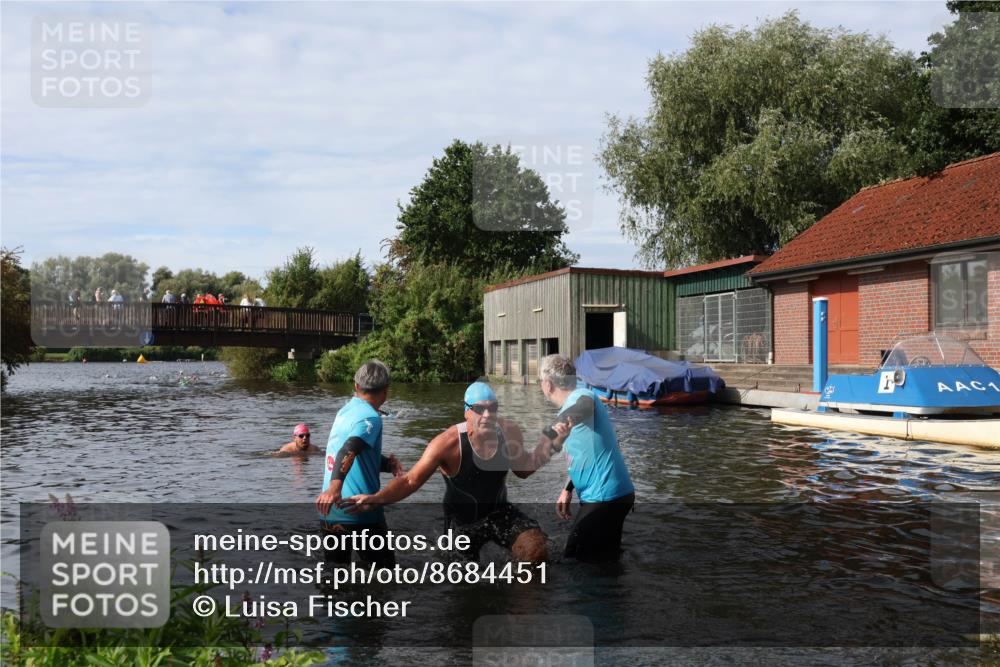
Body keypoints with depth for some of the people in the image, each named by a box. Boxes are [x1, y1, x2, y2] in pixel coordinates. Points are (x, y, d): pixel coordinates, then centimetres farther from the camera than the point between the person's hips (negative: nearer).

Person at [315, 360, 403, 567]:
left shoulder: (344, 411, 13)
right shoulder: (370, 417, -13)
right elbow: (349, 450, -30)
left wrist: (387, 463, 4)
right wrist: (335, 486, -42)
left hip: (331, 511, 7)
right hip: (360, 511, -7)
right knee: (384, 570, 8)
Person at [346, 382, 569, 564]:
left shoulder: (509, 431, -15)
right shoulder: (448, 443, -28)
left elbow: (524, 468, 3)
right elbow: (410, 480, -25)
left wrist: (552, 443, -9)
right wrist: (376, 499, -40)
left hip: (499, 512, 3)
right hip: (463, 521, -2)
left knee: (537, 549, -18)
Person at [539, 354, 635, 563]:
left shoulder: (581, 396, -16)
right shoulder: (574, 403, 14)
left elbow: (584, 407, -42)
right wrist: (568, 489, 18)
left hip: (604, 498, -10)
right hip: (615, 494, 10)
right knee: (606, 559, 19)